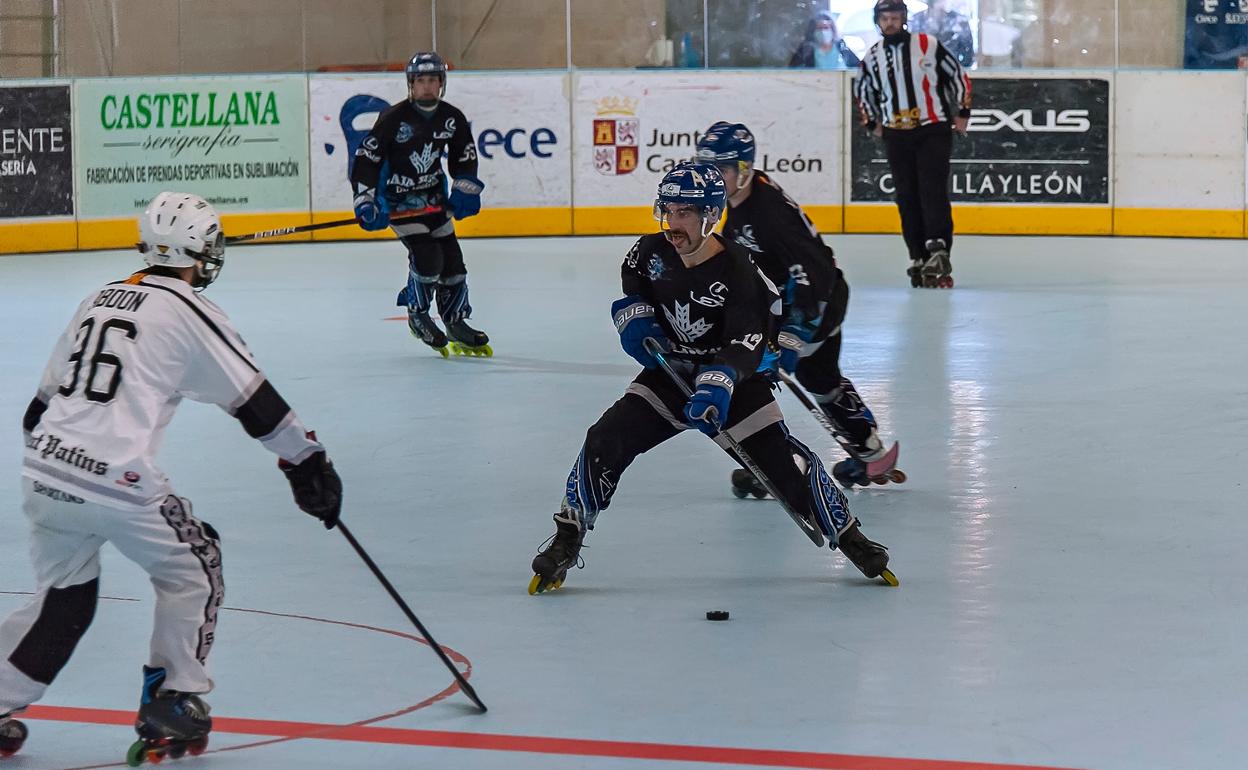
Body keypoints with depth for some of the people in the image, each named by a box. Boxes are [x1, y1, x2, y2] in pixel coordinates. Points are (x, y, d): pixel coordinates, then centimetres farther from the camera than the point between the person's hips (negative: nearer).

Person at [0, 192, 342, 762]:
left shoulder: (99, 300, 18)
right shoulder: (187, 311, -3)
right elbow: (253, 399, 0)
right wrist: (307, 462, 9)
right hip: (115, 480, -7)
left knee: (63, 597, 22)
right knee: (194, 568, 14)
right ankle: (172, 705, 12)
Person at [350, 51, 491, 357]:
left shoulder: (452, 119, -2)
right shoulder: (394, 118, -18)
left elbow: (465, 157, 12)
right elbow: (366, 159, -17)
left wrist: (465, 190, -2)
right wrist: (366, 203, -23)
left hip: (434, 198, 6)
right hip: (399, 199, -6)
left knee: (452, 259, 4)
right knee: (427, 258, -18)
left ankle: (456, 323, 19)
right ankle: (418, 316, 5)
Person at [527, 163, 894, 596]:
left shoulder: (738, 271, -22)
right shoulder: (651, 252, -8)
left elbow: (747, 344, -29)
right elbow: (630, 285, 17)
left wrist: (718, 384, -44)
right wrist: (634, 317, -2)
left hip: (732, 382, -3)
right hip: (668, 372, 3)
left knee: (784, 462, -7)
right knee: (606, 441, -16)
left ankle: (849, 537, 14)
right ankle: (567, 541, -5)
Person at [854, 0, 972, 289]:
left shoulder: (929, 46, -5)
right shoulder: (873, 57, 6)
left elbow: (958, 75, 4)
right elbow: (862, 90, 23)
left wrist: (962, 112, 3)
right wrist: (872, 122, 17)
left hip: (933, 131, -4)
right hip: (896, 137, 4)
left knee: (933, 192, -15)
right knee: (907, 198, 3)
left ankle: (938, 252, -24)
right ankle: (919, 258, 7)